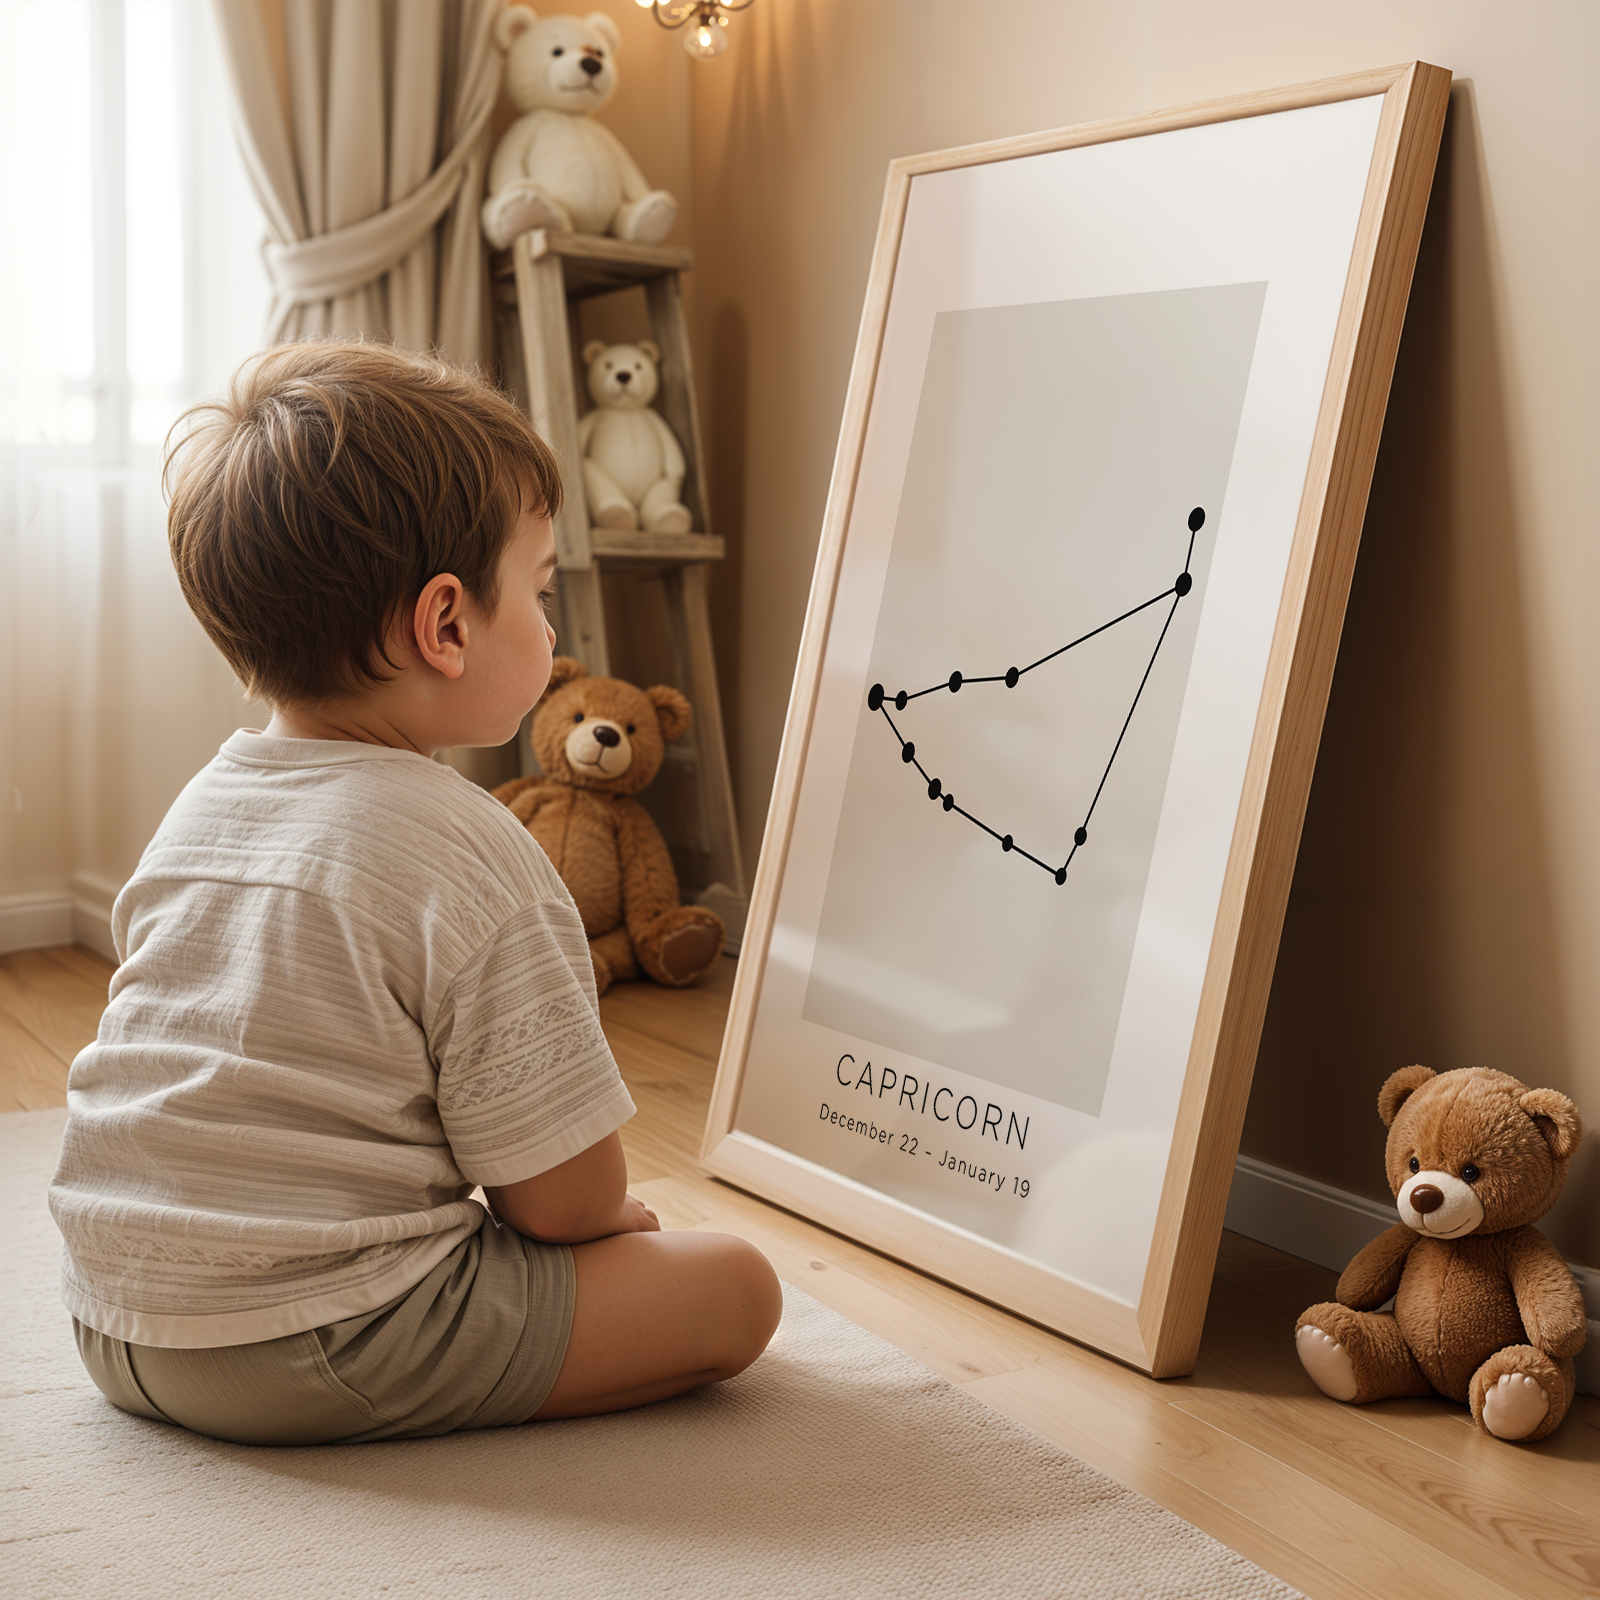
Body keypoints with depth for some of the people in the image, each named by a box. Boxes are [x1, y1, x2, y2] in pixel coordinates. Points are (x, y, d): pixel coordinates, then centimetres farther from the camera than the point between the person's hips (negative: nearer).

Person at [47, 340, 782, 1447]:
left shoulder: (196, 812, 6)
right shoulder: (473, 859, -20)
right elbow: (565, 1197, -16)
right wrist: (615, 1219, 9)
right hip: (310, 1353, -8)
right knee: (734, 1287, -6)